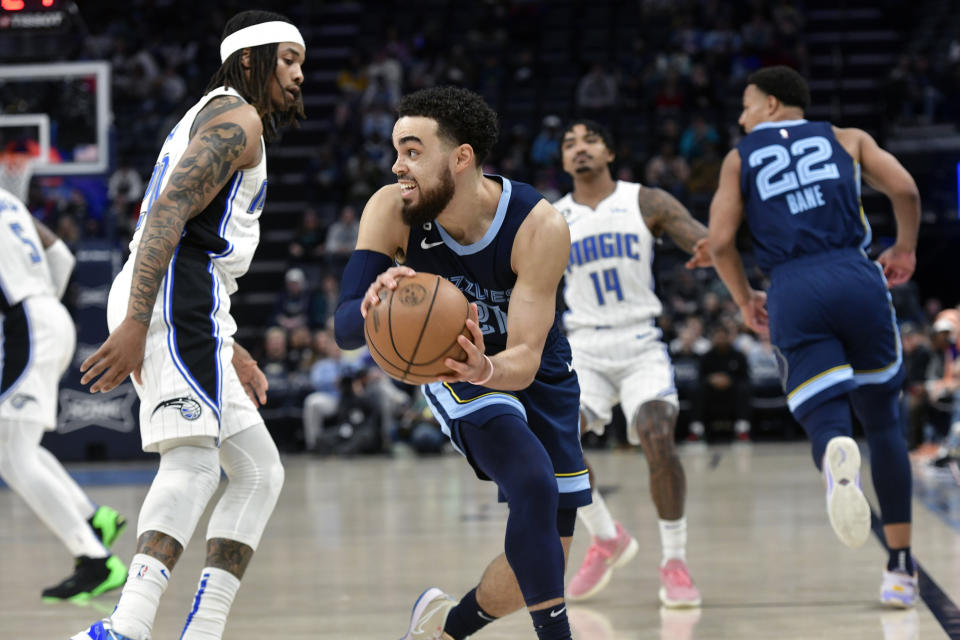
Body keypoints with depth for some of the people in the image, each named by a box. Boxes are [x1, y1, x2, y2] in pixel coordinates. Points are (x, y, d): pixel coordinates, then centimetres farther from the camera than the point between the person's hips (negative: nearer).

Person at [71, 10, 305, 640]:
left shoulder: (210, 118, 31)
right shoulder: (237, 119, -2)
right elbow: (168, 213, -17)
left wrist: (230, 351, 31)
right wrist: (136, 324, -27)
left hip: (188, 312, 11)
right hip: (174, 297, -10)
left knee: (259, 471, 10)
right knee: (195, 458, -26)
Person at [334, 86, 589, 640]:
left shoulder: (540, 228, -31)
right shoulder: (391, 211, -25)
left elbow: (524, 360, -33)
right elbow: (344, 329, -27)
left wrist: (484, 369, -56)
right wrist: (373, 306, -51)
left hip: (534, 375, 1)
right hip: (453, 367, -1)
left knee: (545, 563, 1)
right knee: (535, 486, -29)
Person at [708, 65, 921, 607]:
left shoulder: (740, 158, 17)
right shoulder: (847, 139, 19)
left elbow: (720, 241, 7)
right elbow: (905, 189, 5)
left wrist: (746, 300, 23)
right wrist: (905, 249, 23)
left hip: (792, 292, -1)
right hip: (856, 278, 1)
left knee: (826, 421, -1)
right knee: (883, 419, 15)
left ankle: (838, 457, -42)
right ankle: (902, 567, 14)